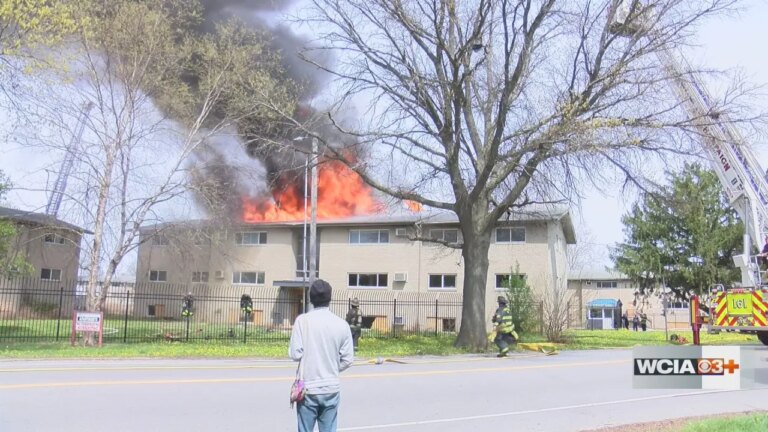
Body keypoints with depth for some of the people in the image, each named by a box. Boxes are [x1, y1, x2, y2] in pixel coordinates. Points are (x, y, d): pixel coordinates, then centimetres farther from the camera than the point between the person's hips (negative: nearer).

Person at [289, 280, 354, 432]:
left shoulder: (303, 320, -8)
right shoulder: (342, 324, -3)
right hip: (331, 389, 2)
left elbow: (295, 354, -10)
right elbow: (347, 359, -1)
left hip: (308, 389, -2)